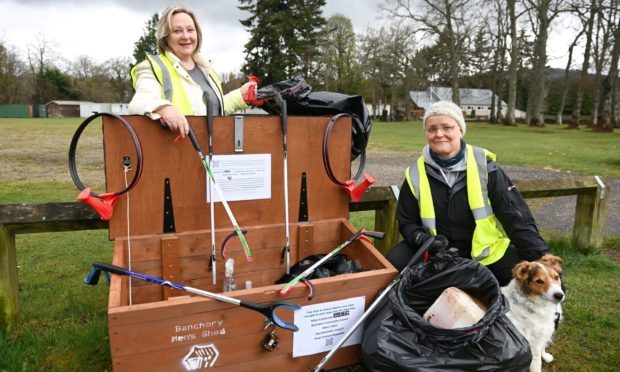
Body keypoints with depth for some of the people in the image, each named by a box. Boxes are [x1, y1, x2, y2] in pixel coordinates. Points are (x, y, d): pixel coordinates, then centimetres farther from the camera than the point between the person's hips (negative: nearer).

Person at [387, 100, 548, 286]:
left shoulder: (483, 164, -10)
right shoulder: (416, 173, -6)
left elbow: (515, 216, -9)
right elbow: (407, 223, 3)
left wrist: (540, 256, -17)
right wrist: (424, 239, -18)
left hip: (484, 250, 0)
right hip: (436, 252, 1)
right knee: (394, 262, -21)